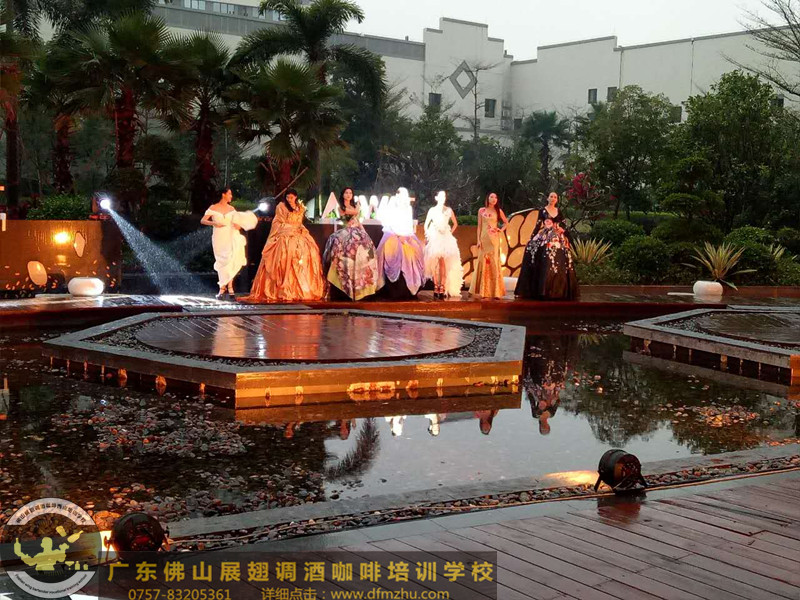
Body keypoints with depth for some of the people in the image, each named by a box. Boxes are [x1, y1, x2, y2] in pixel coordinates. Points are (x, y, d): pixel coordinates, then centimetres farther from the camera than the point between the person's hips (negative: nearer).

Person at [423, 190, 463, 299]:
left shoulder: (449, 210, 11)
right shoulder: (432, 210, 9)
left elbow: (455, 224, 19)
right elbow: (426, 224, 12)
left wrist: (450, 233, 7)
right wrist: (427, 234, 1)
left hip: (445, 238, 0)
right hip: (434, 238, 1)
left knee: (443, 262, -12)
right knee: (433, 262, -6)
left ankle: (442, 287, -15)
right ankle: (436, 286, -2)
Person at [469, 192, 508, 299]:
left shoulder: (498, 211, 8)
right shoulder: (481, 211, 7)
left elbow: (506, 222, 21)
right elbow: (479, 226, 6)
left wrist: (501, 230, 5)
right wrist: (478, 240, -2)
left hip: (494, 239, 0)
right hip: (484, 239, 0)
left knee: (494, 263, -3)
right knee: (483, 263, -1)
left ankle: (495, 291, -2)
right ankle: (483, 291, 2)